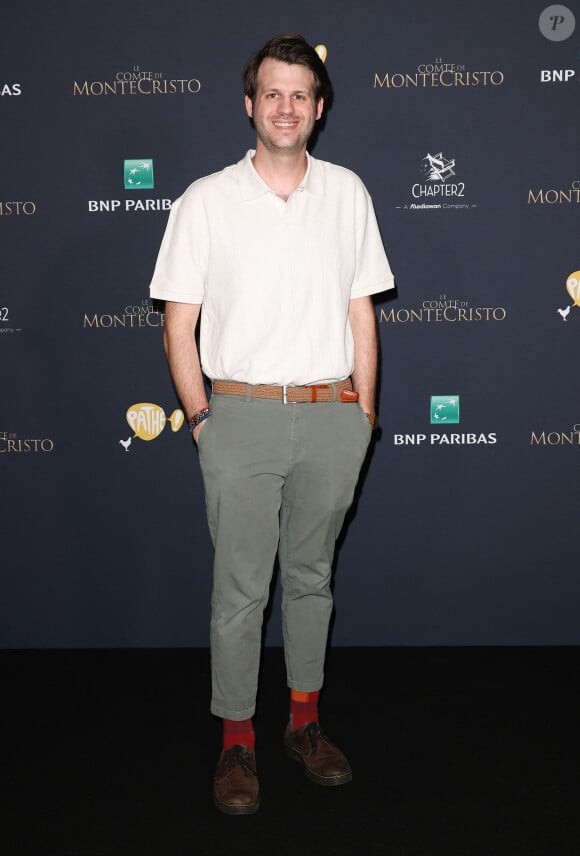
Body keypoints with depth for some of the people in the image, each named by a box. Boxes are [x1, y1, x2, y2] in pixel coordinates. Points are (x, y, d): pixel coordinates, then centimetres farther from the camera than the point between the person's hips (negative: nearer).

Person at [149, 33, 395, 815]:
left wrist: (363, 417, 5)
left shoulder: (347, 192, 6)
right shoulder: (207, 200, 0)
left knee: (312, 576, 14)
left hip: (331, 415, 2)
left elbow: (361, 312, 9)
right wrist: (199, 417, -3)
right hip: (242, 416, -2)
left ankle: (305, 722, 30)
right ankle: (238, 742, 18)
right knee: (240, 589, 3)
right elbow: (179, 324, 2)